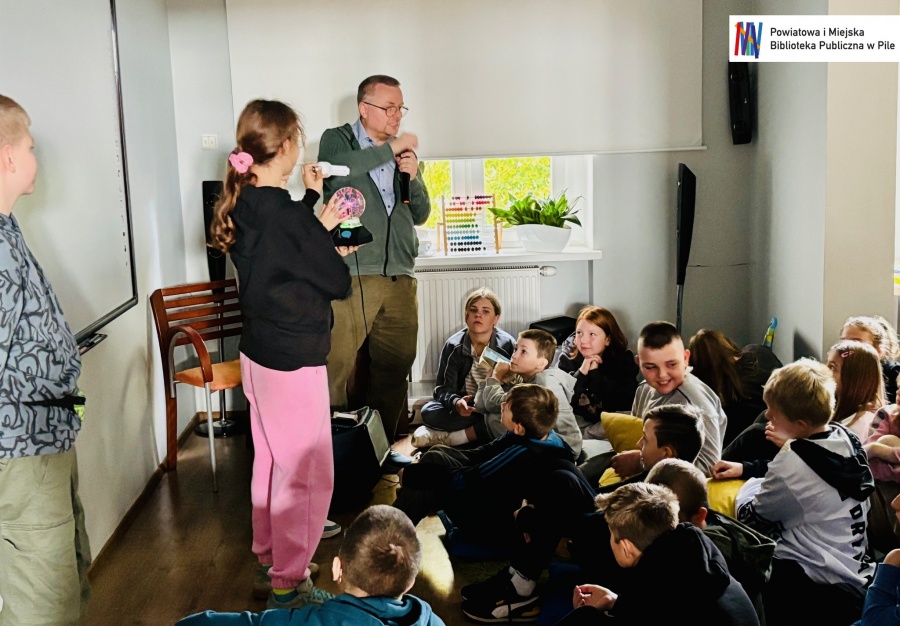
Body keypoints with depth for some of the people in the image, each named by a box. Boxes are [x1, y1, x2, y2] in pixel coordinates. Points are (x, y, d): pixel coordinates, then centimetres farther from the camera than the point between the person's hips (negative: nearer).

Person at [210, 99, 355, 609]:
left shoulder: (243, 206, 1)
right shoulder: (285, 215, -24)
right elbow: (338, 283, -16)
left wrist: (312, 201, 20)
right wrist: (332, 246, 4)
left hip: (259, 352, 9)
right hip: (294, 358, -9)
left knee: (272, 461, 22)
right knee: (308, 472, 3)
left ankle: (269, 558, 37)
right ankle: (288, 583, 12)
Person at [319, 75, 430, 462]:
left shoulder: (402, 154, 19)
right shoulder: (337, 140, 6)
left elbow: (420, 215, 20)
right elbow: (334, 169, -19)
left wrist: (413, 176, 2)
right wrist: (390, 148, -16)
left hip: (400, 277, 5)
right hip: (351, 274, -5)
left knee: (395, 366, 8)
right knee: (337, 365, -9)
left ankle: (387, 444, 19)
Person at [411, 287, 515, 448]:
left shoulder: (507, 344, -9)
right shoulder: (454, 346, -6)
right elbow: (444, 388, -9)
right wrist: (456, 402, -32)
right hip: (465, 405, 1)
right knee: (428, 412, -26)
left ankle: (449, 437, -28)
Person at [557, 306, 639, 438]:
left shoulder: (623, 359, -6)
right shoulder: (568, 358, -2)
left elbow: (625, 402, -20)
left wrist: (595, 374, -21)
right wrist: (581, 374, -24)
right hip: (579, 419, -1)